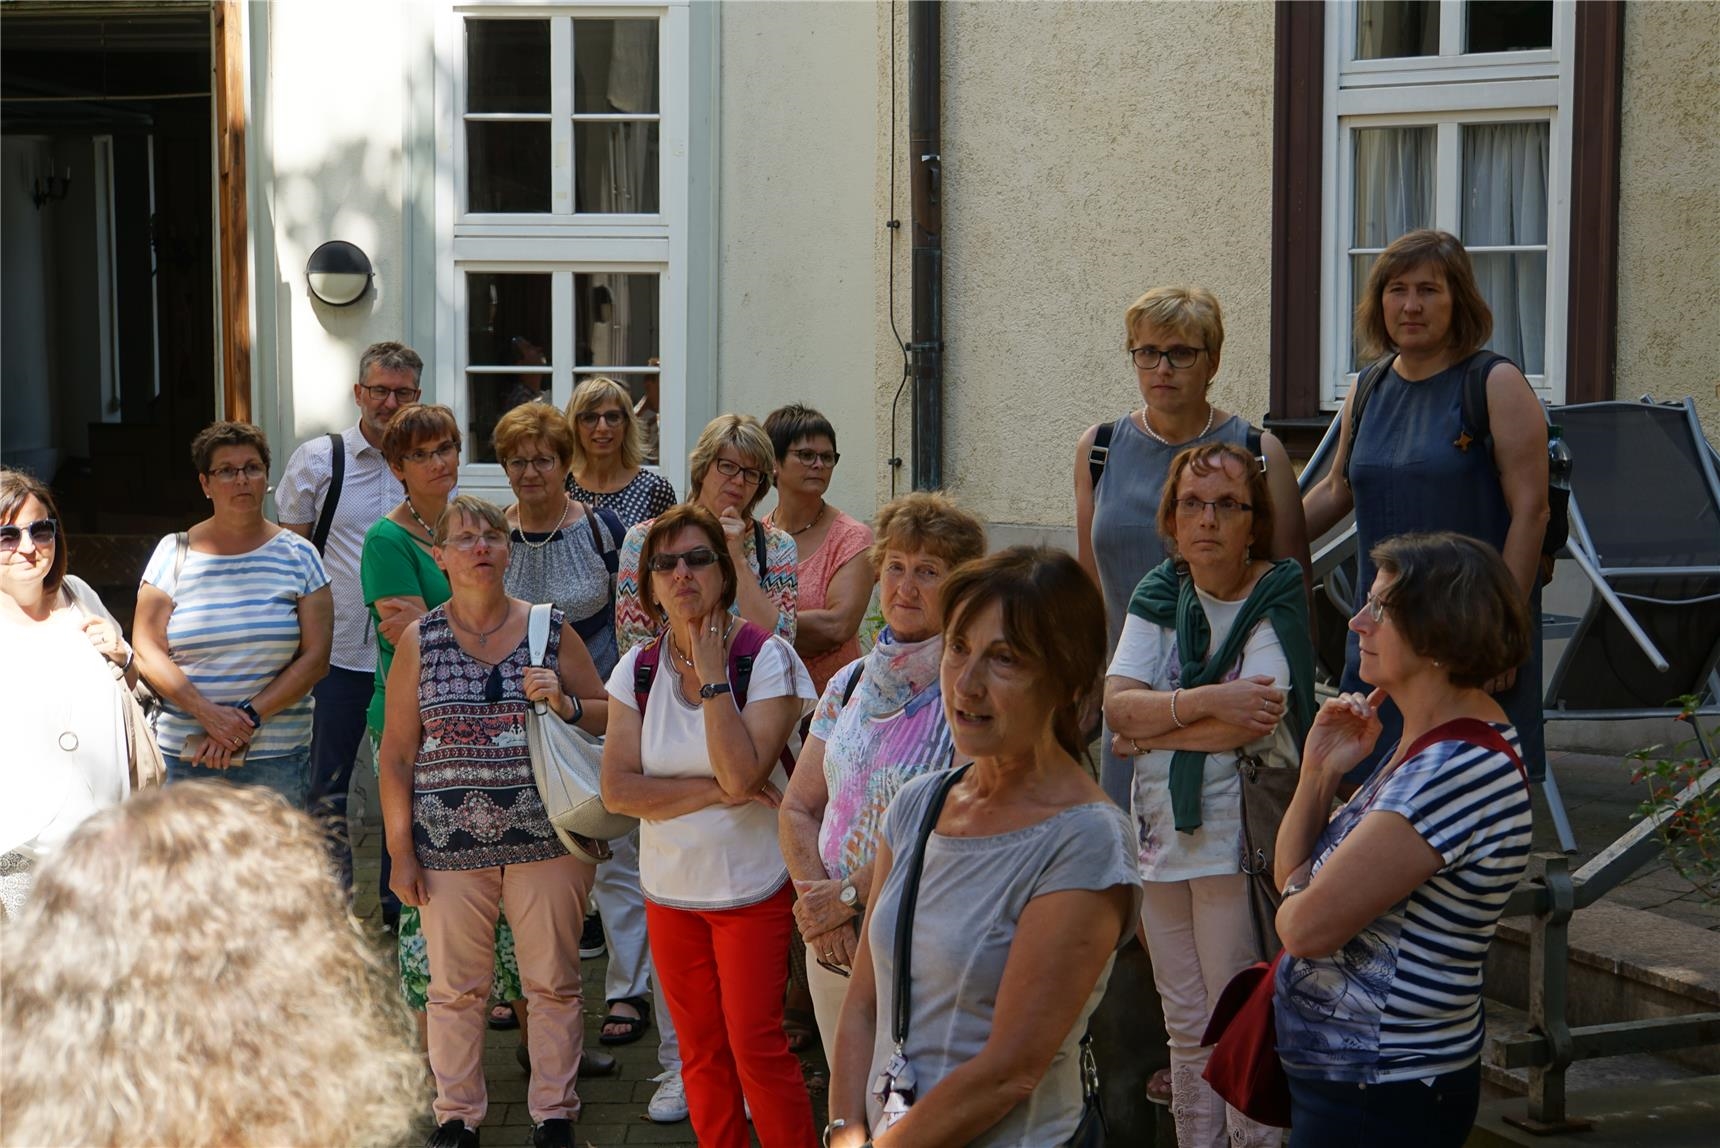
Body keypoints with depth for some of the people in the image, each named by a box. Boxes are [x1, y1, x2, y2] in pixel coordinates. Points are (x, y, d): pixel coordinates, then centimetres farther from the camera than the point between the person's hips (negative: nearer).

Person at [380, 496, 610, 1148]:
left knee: (554, 982, 7)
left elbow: (607, 716, 9)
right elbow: (396, 755, 4)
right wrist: (401, 850, 0)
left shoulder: (552, 630, 3)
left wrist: (564, 703, -12)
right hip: (450, 844, 0)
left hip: (546, 839, 0)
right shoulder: (420, 641, 3)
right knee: (455, 986, 9)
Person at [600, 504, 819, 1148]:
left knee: (755, 1047, -2)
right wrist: (718, 791, -18)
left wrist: (712, 674, -21)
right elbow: (618, 789, -10)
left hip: (751, 885, -4)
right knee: (700, 1051, 13)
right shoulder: (637, 669, 0)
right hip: (669, 889, 4)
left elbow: (742, 774, -23)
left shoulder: (766, 658, -11)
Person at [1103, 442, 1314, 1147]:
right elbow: (1115, 704, -6)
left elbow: (1252, 723, -20)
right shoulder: (1159, 594, 7)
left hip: (1241, 833, -5)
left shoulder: (1277, 599, -7)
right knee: (1185, 1031, 14)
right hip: (1161, 830, 6)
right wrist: (1205, 701, -21)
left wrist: (1147, 735, -9)